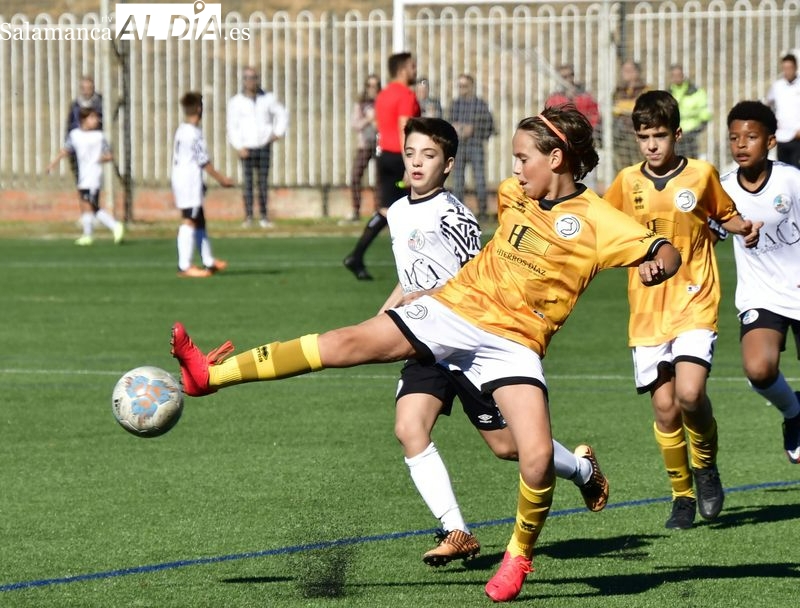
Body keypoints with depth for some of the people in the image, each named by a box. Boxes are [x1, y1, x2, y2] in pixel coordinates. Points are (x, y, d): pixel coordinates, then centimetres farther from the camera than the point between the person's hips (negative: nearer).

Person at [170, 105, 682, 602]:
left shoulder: (596, 220, -9)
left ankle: (519, 555, 9)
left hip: (514, 342, -4)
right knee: (349, 343, -10)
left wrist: (657, 265, -35)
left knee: (537, 458, -20)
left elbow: (667, 253, -15)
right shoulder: (517, 194, 9)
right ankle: (213, 374, -9)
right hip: (454, 309, 4)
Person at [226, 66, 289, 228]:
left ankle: (264, 216, 5)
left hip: (264, 146, 2)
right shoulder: (236, 102, -1)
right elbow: (232, 127, -3)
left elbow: (282, 114, 19)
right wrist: (239, 147, -13)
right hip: (246, 148, -2)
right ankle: (248, 216, -5)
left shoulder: (268, 99, 5)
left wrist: (278, 133, 7)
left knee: (263, 181, 1)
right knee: (247, 182, -5)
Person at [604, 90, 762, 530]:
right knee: (664, 407, -1)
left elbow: (725, 214, 14)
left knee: (689, 393, -20)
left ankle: (706, 464, 8)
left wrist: (743, 228, -6)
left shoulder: (701, 175, -1)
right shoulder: (627, 182, 5)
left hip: (694, 302, -2)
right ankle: (682, 495, 16)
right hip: (647, 309, 2)